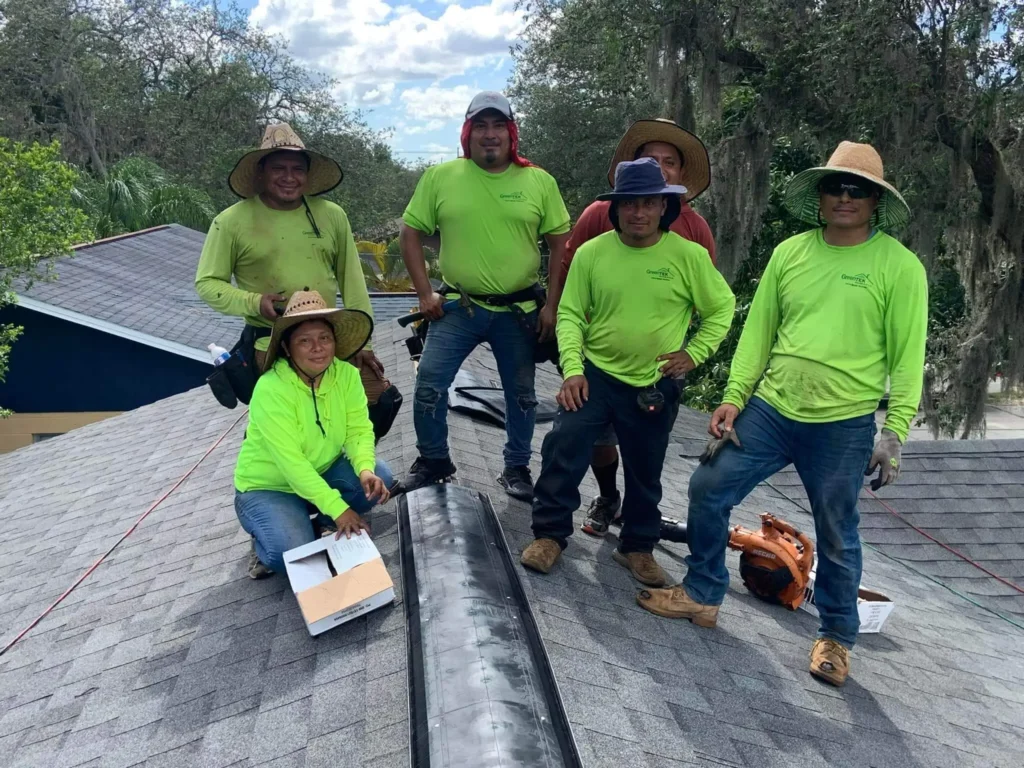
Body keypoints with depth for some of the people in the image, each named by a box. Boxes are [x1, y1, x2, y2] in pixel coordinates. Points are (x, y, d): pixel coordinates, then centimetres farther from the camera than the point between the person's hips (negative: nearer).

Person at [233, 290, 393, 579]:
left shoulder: (347, 374, -13)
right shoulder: (271, 389, -29)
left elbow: (359, 430, -12)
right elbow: (290, 461, -31)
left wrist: (365, 469, -34)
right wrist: (338, 508, -34)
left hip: (323, 472, 5)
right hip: (267, 488, -5)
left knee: (378, 477, -20)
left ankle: (322, 522, 5)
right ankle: (265, 544, 8)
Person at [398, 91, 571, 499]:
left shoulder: (539, 181, -1)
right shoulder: (440, 176, -2)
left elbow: (561, 243, 2)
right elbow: (411, 233, 3)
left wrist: (552, 305, -4)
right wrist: (425, 293, -4)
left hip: (519, 311, 1)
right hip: (457, 308, 0)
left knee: (521, 394, 10)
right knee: (429, 384, -3)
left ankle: (517, 468, 29)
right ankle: (433, 460, 20)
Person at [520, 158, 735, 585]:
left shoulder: (689, 256, -8)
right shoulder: (591, 253, -6)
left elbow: (722, 309, 4)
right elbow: (570, 314, -3)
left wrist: (694, 353, -6)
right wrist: (572, 368, -14)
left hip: (656, 386, 0)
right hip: (595, 374, 0)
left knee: (645, 474, 12)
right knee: (562, 448, -11)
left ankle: (637, 547, 32)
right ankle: (550, 534, 9)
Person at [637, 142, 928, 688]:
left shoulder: (899, 266, -6)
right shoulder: (790, 252, 4)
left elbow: (907, 356, -5)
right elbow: (758, 329, 8)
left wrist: (894, 433, -8)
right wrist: (733, 397, 1)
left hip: (844, 427, -3)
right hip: (770, 409, 4)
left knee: (836, 536, 8)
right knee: (708, 488, 3)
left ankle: (837, 636, 31)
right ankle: (702, 594, 24)